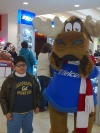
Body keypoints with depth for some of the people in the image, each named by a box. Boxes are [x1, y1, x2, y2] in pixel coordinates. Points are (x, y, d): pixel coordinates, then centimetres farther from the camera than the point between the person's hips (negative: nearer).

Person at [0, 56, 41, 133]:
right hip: (14, 113, -3)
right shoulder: (9, 80, -10)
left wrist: (37, 105, 9)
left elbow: (37, 92, 11)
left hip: (29, 112, 4)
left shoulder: (32, 78, 0)